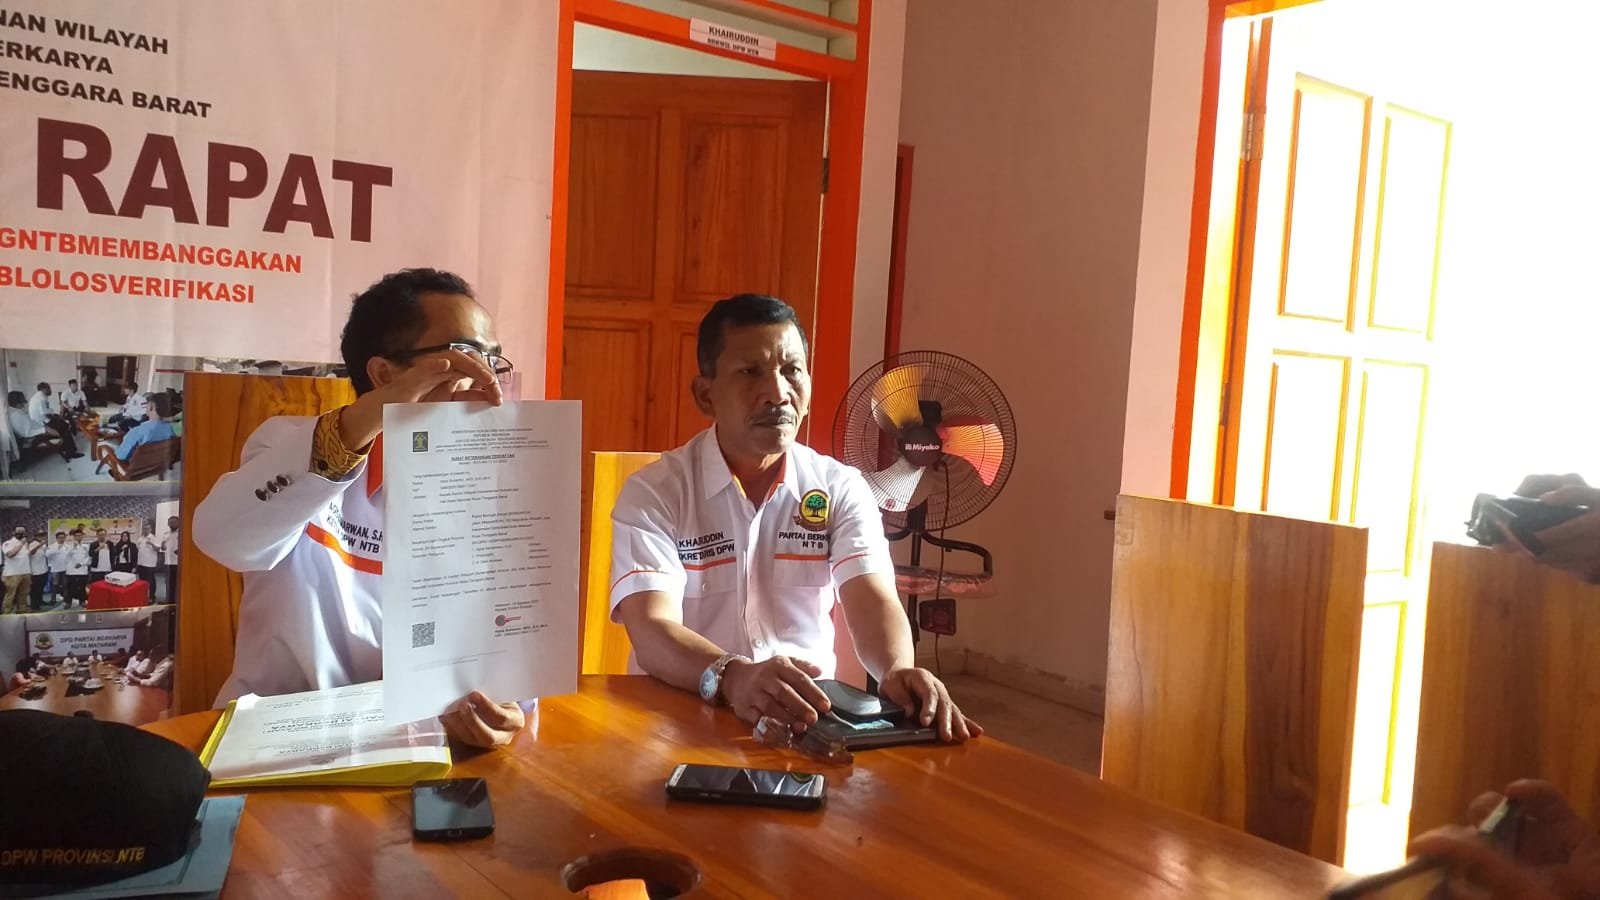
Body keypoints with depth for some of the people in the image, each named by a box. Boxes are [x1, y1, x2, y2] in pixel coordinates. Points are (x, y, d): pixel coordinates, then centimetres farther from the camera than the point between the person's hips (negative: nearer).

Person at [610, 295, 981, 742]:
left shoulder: (842, 488, 3)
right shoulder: (652, 494, -6)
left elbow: (872, 600, -10)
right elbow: (652, 633, -17)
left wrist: (899, 671, -31)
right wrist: (731, 678, -37)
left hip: (809, 716, 2)